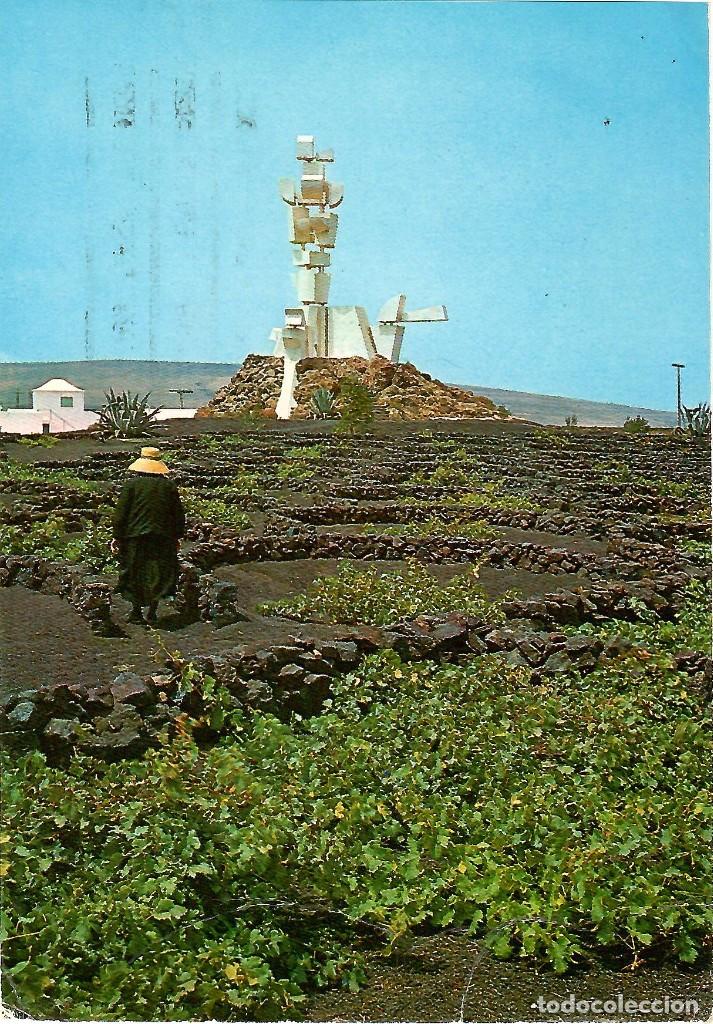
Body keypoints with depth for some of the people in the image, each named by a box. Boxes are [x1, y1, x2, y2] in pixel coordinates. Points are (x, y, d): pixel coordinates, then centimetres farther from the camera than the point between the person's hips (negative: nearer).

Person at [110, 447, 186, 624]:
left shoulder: (131, 484, -6)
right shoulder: (169, 486, 1)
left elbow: (120, 513, -6)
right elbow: (179, 515, 6)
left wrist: (117, 537, 1)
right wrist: (177, 537, 17)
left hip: (135, 538, -1)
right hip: (163, 539, 1)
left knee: (135, 575, 11)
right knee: (159, 575, 12)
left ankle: (136, 611, 16)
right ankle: (152, 611, 12)